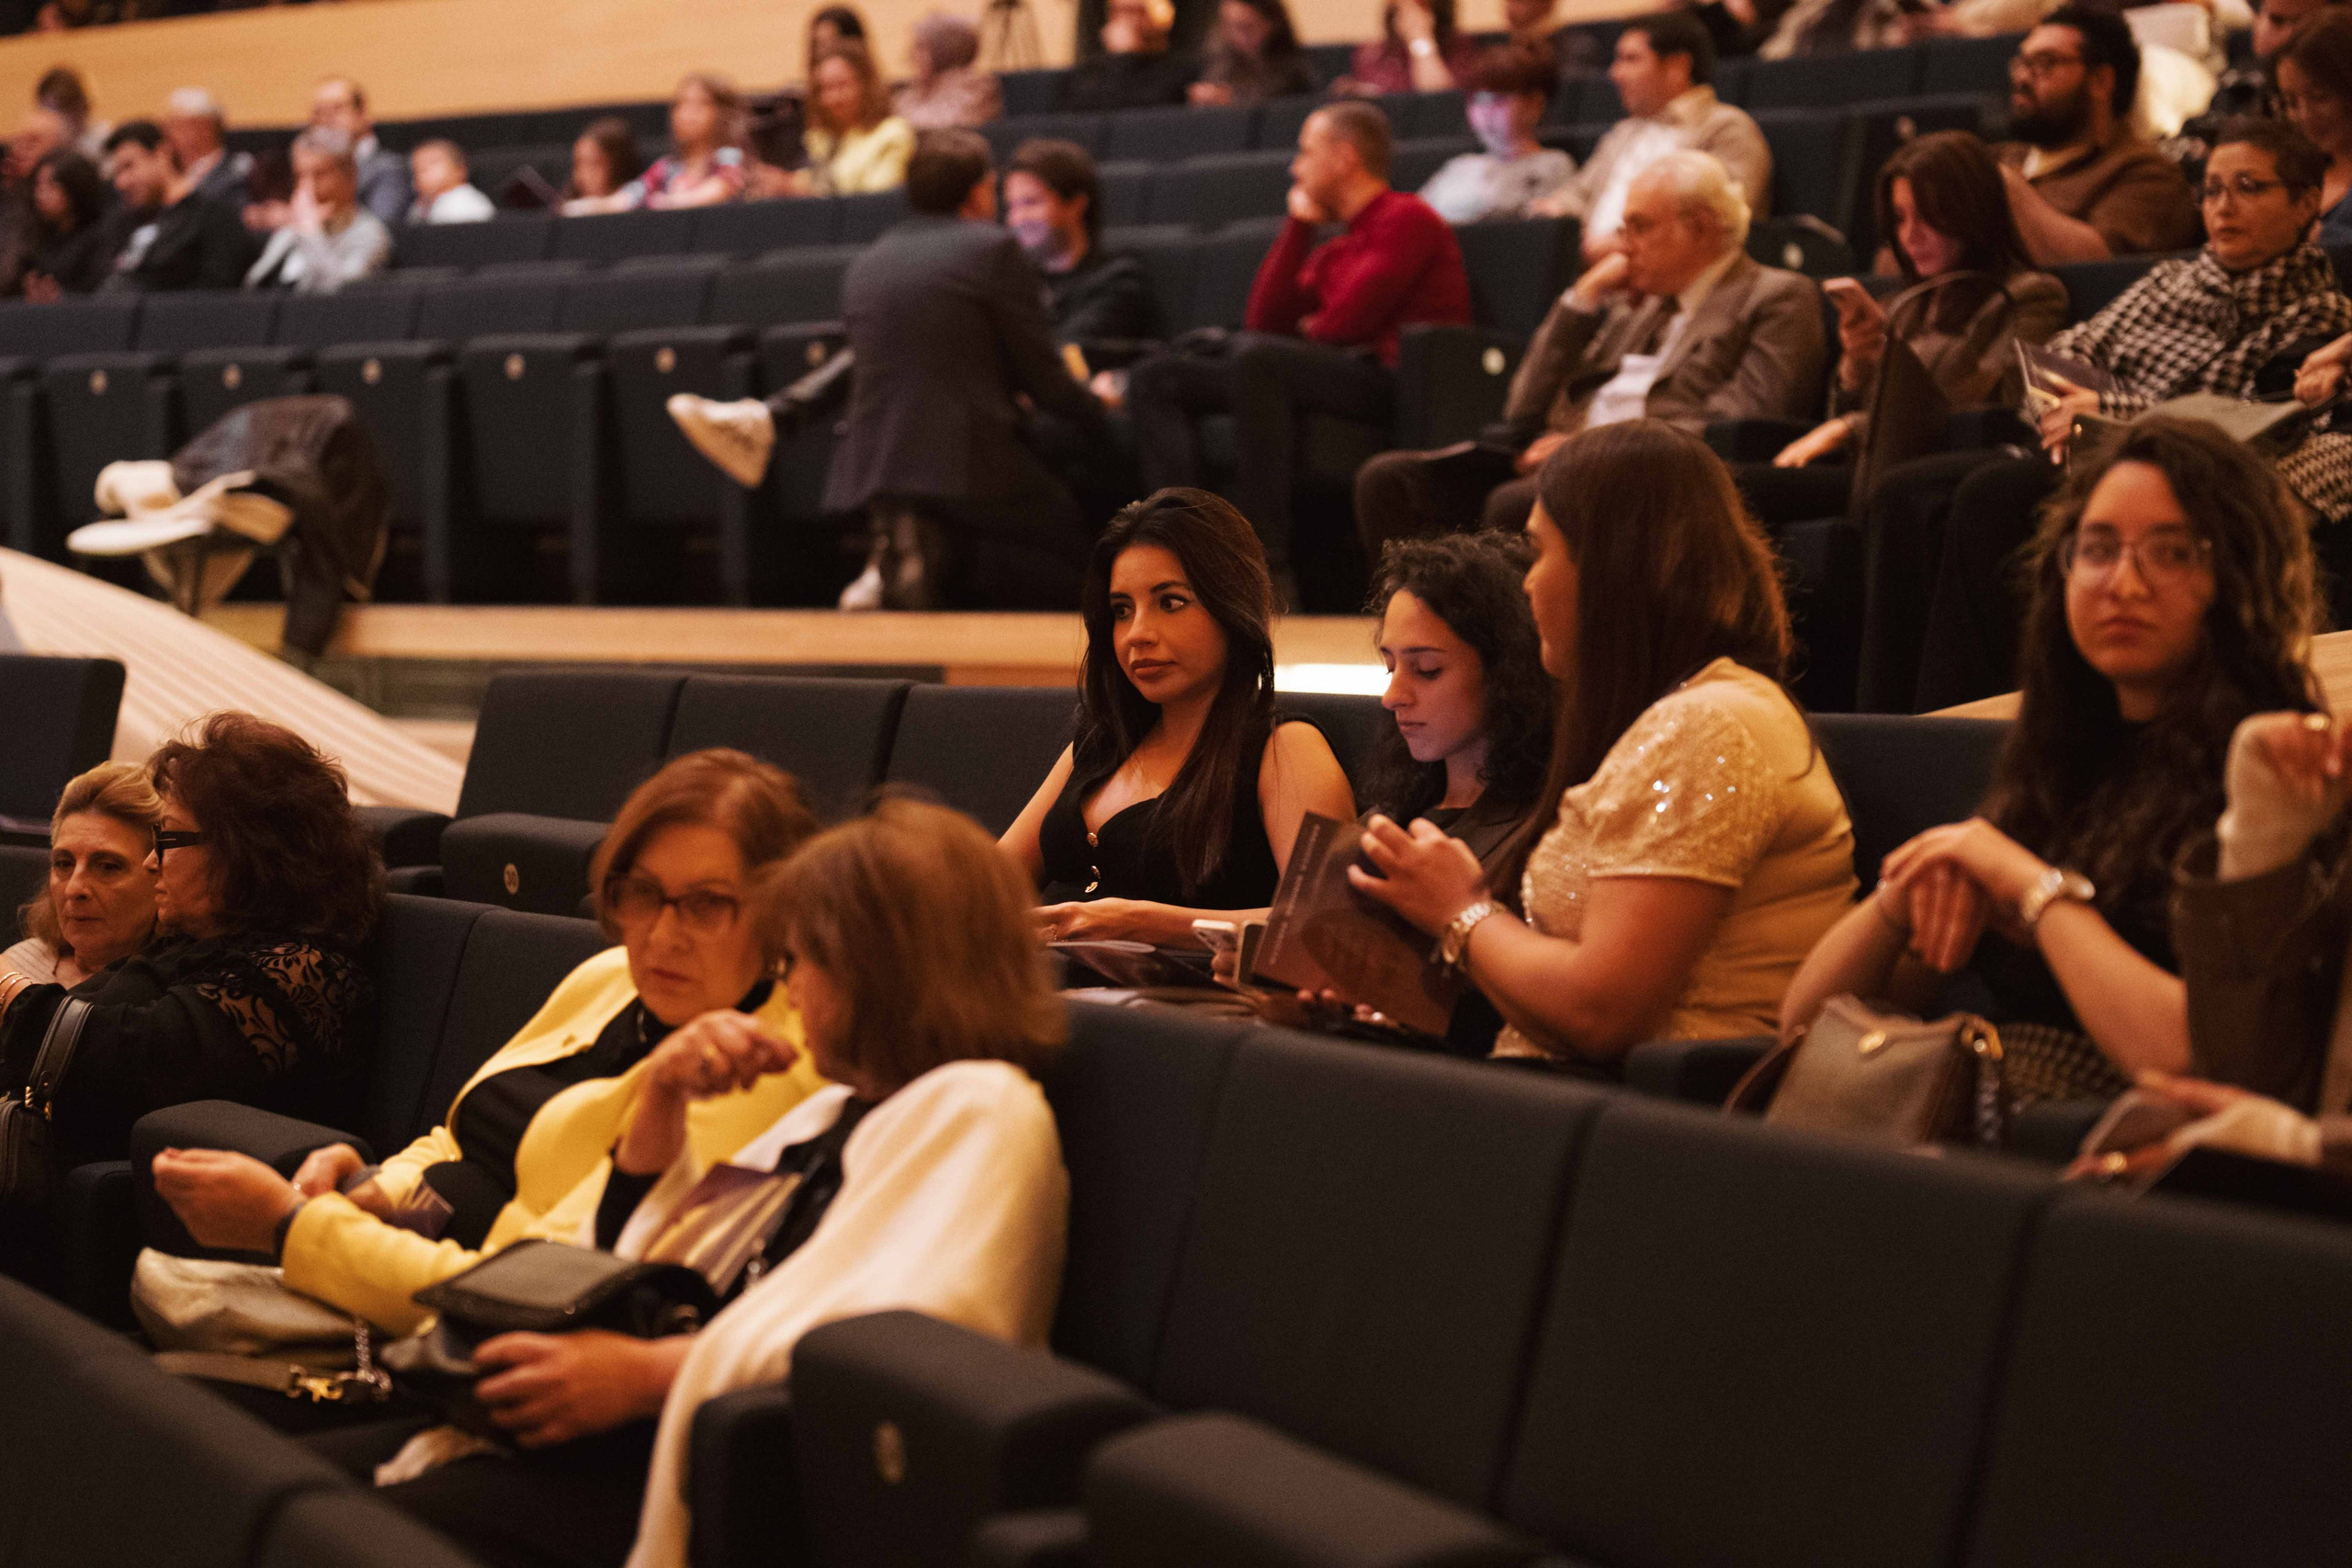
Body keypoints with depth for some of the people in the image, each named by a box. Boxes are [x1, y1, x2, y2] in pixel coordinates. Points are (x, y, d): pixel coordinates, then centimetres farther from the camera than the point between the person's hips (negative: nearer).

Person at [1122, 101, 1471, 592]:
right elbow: (1265, 320, 14)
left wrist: (1306, 333, 11)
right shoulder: (1334, 250, 26)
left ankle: (1267, 565, -40)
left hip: (1391, 383, -9)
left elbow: (1346, 322, -11)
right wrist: (1298, 225, 18)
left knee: (1254, 355, -35)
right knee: (1156, 379, 0)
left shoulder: (1407, 219, 1)